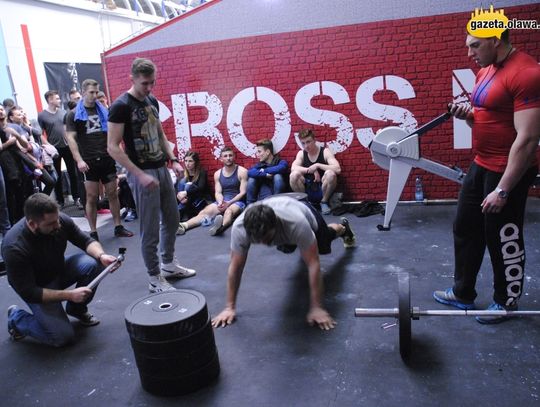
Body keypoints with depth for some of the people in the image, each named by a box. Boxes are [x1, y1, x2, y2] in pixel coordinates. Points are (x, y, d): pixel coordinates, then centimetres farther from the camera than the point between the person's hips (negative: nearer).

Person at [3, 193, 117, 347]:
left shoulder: (60, 220, -22)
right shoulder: (14, 248, -34)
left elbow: (86, 241, -8)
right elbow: (28, 292, -27)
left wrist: (101, 255, -29)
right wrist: (69, 295, -31)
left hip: (59, 270, 5)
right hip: (37, 289, -5)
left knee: (92, 263, -23)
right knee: (63, 337, -16)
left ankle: (77, 308, 4)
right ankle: (17, 318, 11)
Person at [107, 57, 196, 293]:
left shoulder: (152, 101, 10)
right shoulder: (120, 106, -13)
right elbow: (113, 148, -17)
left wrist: (173, 160, 7)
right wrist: (140, 175, -23)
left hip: (161, 168, 8)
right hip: (142, 173, -8)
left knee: (172, 219, 16)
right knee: (150, 229, -1)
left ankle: (168, 264, 34)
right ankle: (155, 279, 13)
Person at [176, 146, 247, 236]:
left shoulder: (242, 171, -2)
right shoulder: (217, 174, 11)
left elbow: (243, 192, -8)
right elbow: (218, 192, 6)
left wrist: (229, 203, -19)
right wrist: (220, 202, -17)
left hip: (237, 201, -5)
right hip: (222, 201, 5)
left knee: (229, 211, -38)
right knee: (204, 212, -21)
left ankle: (221, 227, -71)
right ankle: (183, 226, -42)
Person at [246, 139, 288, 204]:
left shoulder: (281, 162, -2)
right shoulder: (259, 165, 9)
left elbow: (281, 168, -28)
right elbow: (250, 172, -12)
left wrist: (264, 170, -12)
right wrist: (265, 174, -25)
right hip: (264, 198, 3)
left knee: (277, 176, -25)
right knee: (251, 179, -14)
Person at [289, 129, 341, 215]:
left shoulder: (325, 152, -8)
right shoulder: (301, 153, 2)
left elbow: (338, 169, -23)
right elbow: (293, 168, -17)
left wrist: (317, 165, -24)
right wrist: (311, 170, -25)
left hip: (323, 191, -2)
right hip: (307, 191, 2)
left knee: (330, 173, -31)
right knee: (294, 174, -24)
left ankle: (324, 202, -7)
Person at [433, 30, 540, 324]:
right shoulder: (485, 72, 9)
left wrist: (502, 190, -23)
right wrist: (466, 115, -3)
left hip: (508, 172, -9)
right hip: (481, 166, 9)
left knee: (503, 240, 7)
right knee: (465, 230, 16)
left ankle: (507, 301, 29)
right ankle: (463, 293, 32)